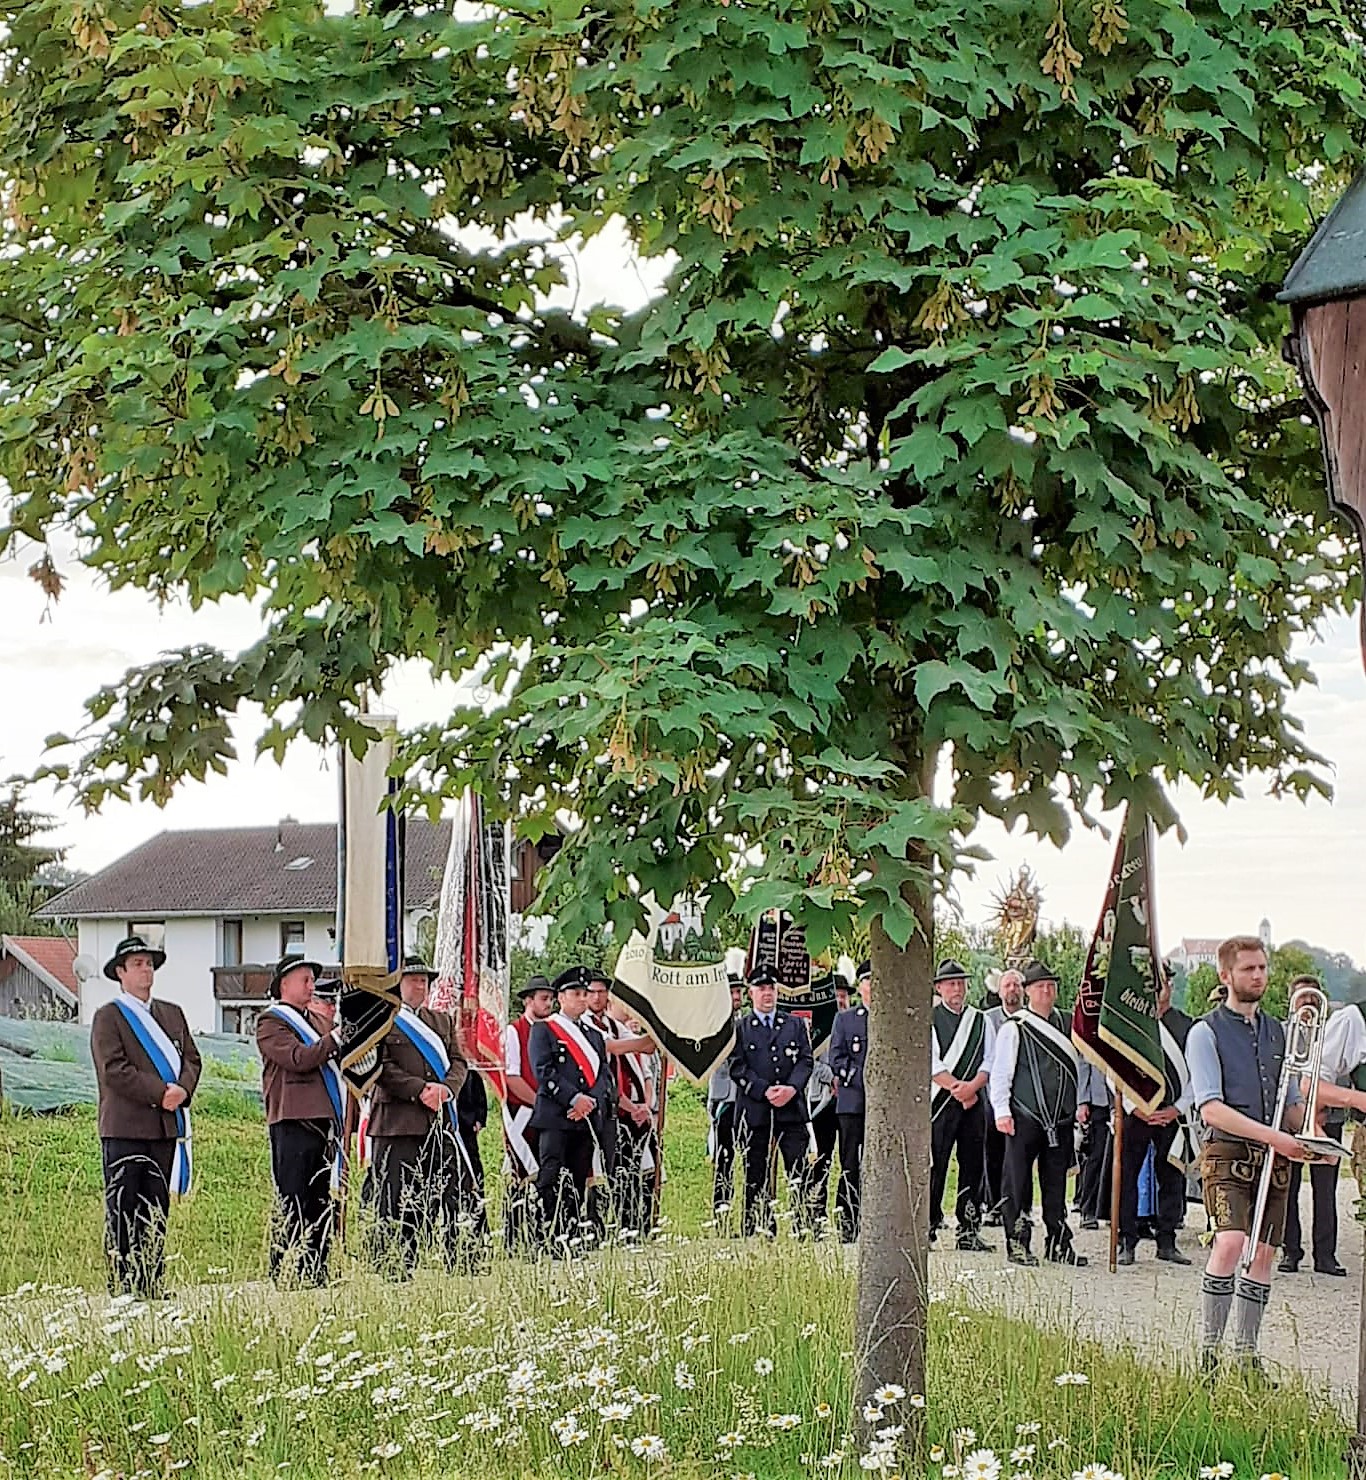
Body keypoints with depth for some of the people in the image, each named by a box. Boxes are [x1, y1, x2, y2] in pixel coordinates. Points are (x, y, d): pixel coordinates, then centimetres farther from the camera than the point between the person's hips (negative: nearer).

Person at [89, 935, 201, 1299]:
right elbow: (113, 1070, -11)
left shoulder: (172, 1014, 19)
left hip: (165, 1127, 6)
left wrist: (182, 1089, -6)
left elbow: (191, 1058, 15)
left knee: (157, 1212, 7)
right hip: (124, 1128, -6)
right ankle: (122, 1290, -2)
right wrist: (160, 1093, -15)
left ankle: (152, 1286, 10)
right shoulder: (107, 1017, -1)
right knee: (123, 1212, -5)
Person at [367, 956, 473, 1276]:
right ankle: (396, 1271, -1)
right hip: (397, 1122, -5)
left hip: (441, 1121, 5)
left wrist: (446, 1088, -7)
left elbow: (458, 1061, 15)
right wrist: (420, 1090, -15)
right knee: (396, 1201, -4)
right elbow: (380, 1067, -7)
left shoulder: (442, 1021, 22)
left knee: (457, 1191, 2)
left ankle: (463, 1264, 6)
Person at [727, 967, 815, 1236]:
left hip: (792, 1109, 1)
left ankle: (804, 1228, -3)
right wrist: (766, 1091, -12)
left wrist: (791, 1088, -11)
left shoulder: (795, 1025, 15)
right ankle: (762, 1233, 5)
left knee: (799, 1174, -4)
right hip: (754, 1113, -1)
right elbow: (737, 1068, -1)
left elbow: (806, 1060, 7)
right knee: (756, 1177, 1)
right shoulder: (738, 1029, 8)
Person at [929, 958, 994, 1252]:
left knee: (972, 1166, 3)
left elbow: (990, 1060, 6)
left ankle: (969, 1230, 7)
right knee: (934, 1164, -7)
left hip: (974, 1102, 3)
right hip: (938, 1102, -3)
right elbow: (930, 1062, -6)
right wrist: (958, 1089, -12)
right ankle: (928, 1226, -2)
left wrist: (972, 1087, -10)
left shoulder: (981, 1020, 14)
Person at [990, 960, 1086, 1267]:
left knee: (1056, 1183, 9)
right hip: (1025, 1117, -5)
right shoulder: (1014, 1029, -3)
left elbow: (1076, 1066, 21)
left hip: (1061, 1119, 5)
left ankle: (1058, 1244, 14)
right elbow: (1000, 1073, -4)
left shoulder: (1065, 1025, 12)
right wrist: (1002, 1111, -11)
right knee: (1017, 1183, -1)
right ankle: (1017, 1244, 5)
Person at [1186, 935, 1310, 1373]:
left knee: (1263, 1254, 6)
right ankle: (1208, 1350, -16)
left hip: (1275, 1159, 6)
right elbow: (1211, 1109, -13)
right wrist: (1272, 1135, -21)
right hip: (1228, 1155, -6)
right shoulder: (1206, 1033, -3)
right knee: (1230, 1243, -23)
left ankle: (1246, 1353, 16)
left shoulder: (1276, 1032, 17)